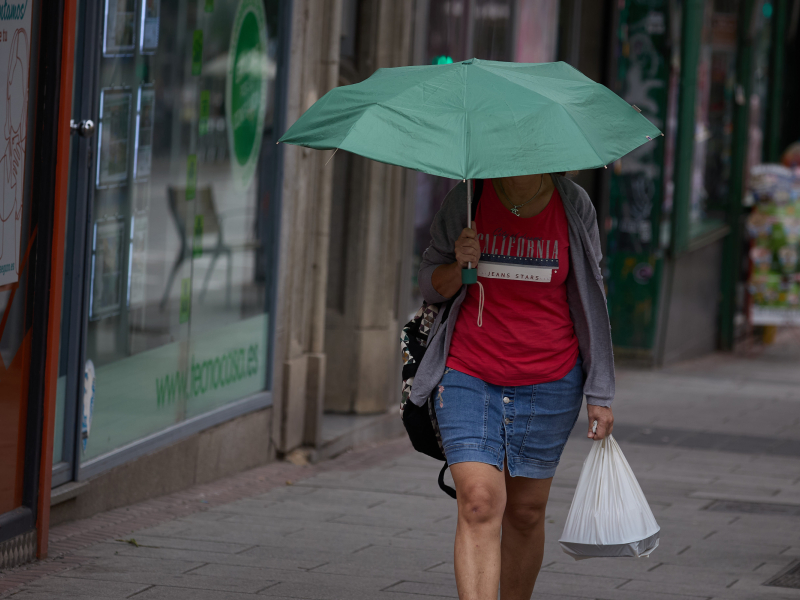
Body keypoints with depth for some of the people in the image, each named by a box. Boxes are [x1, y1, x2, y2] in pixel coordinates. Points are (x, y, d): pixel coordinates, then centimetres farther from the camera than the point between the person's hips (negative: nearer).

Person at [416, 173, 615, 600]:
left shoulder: (574, 206, 0)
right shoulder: (466, 200, -2)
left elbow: (591, 303, 6)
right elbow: (429, 285, 8)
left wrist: (599, 396, 4)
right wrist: (458, 265, -16)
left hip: (550, 384, 1)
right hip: (469, 377, -1)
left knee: (526, 512, 8)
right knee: (479, 503, -15)